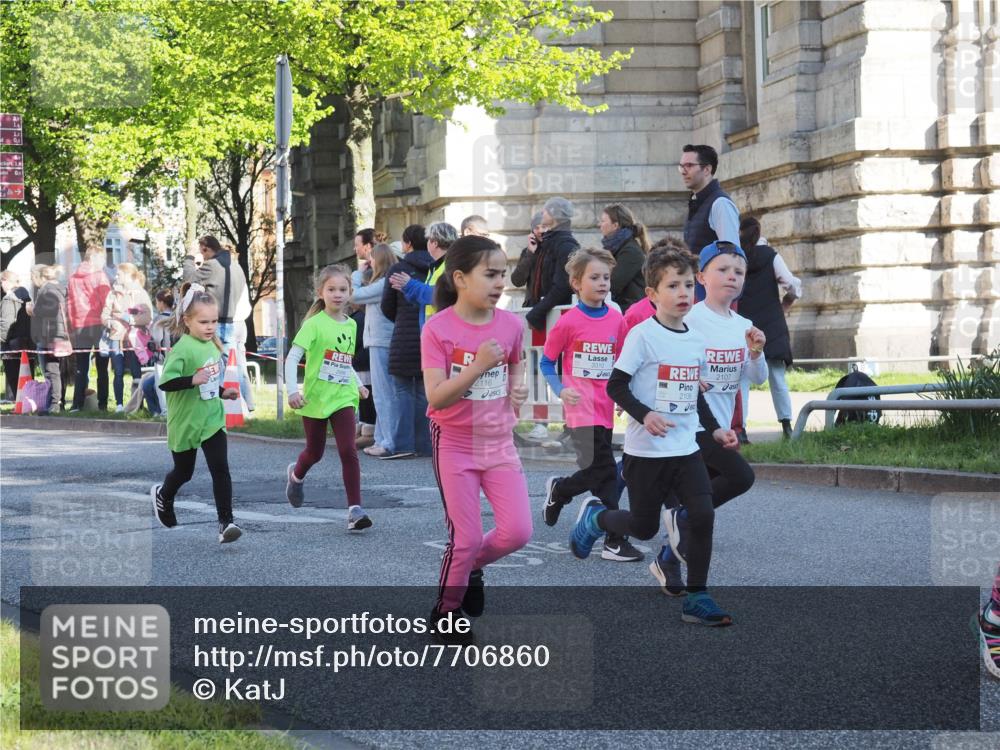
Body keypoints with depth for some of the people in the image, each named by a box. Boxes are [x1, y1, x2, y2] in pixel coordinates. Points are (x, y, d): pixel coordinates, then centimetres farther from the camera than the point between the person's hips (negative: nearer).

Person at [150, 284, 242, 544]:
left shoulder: (214, 346, 3)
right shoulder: (182, 349, -20)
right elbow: (166, 382, -29)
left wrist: (223, 392, 8)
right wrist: (193, 380, -40)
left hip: (212, 419, 4)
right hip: (185, 422, -4)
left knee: (220, 468, -10)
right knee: (183, 472, 16)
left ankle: (226, 522, -9)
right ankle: (162, 495, 48)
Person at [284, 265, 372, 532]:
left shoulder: (350, 325, 6)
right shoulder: (315, 324, -11)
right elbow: (292, 358, -16)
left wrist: (358, 384, 13)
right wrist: (292, 390, -25)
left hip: (343, 398, 3)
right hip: (315, 398, -3)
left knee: (348, 451, -13)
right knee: (314, 452, 13)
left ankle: (355, 509, -13)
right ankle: (296, 474, 48)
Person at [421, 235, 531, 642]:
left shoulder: (510, 325, -2)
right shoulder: (438, 330, -14)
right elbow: (436, 397, -20)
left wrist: (517, 387, 5)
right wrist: (478, 365, -28)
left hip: (499, 441, 4)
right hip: (455, 444, -4)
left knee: (518, 531, -4)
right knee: (466, 538, -2)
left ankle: (470, 566, 27)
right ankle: (446, 611, 21)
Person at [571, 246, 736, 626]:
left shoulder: (696, 341, 8)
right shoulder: (643, 335, -11)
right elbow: (615, 385, -13)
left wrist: (714, 428, 15)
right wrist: (645, 415, -25)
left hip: (686, 449, 5)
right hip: (646, 451, -5)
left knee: (703, 515, -9)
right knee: (644, 527, 5)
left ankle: (697, 597, 1)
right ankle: (594, 516, 36)